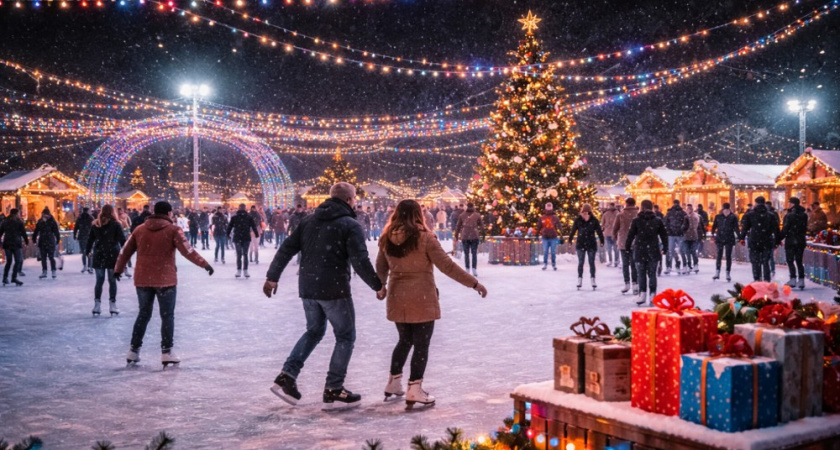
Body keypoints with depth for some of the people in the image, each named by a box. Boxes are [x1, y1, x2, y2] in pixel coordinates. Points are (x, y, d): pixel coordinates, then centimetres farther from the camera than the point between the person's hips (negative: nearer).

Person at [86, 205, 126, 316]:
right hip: (112, 256, -3)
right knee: (112, 281, 4)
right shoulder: (116, 224, -4)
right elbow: (122, 240, -9)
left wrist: (87, 252, 18)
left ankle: (97, 306, 9)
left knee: (99, 281, 10)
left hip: (99, 256, 3)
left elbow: (90, 240, 9)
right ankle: (112, 306, 3)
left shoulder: (95, 225, 6)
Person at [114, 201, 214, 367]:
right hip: (165, 280, -4)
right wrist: (205, 265, -9)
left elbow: (125, 251, 12)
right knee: (167, 316, 5)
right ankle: (166, 352, 3)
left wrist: (118, 269, 25)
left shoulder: (140, 229, 7)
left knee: (143, 314, 17)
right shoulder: (173, 230, -7)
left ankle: (133, 350, 20)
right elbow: (188, 251, -13)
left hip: (143, 280, 5)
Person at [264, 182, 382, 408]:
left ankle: (287, 376, 13)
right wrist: (378, 285, -7)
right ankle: (333, 390, 9)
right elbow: (360, 262, -16)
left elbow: (286, 249, 8)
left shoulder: (308, 220, 10)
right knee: (346, 336, 9)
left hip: (308, 288, 6)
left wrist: (272, 277, 13)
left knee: (314, 331, 24)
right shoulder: (351, 226, -9)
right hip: (334, 289, -6)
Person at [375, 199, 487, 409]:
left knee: (404, 340, 22)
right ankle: (414, 390, 5)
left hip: (397, 299, 5)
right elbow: (447, 266, -14)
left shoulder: (387, 238, 2)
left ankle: (393, 383, 28)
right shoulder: (424, 237, -13)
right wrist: (474, 283, -7)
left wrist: (381, 287, 35)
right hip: (422, 299, -5)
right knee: (421, 344, 4)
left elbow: (381, 268, 16)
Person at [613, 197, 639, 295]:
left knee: (625, 264, 9)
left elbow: (615, 229, 0)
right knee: (634, 264, 6)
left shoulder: (621, 215, -4)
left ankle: (627, 284, 7)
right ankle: (635, 284, 0)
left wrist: (616, 239, 16)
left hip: (623, 243, 0)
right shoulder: (638, 214, -5)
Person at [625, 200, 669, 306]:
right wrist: (665, 248, 17)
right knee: (652, 274, 7)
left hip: (640, 251, -1)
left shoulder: (636, 221, -5)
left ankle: (642, 295, 3)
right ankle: (652, 296, 5)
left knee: (641, 274, 7)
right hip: (653, 251, 1)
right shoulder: (658, 221, 1)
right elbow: (664, 235, 6)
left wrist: (627, 247, 10)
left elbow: (631, 235, -3)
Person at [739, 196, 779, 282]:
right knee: (766, 262, 7)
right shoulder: (771, 215, 4)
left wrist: (742, 238, 8)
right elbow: (776, 229, 6)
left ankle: (757, 279, 3)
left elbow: (745, 227, 0)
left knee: (755, 262, 5)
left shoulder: (749, 214, -1)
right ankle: (766, 280, 4)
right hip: (767, 242, 1)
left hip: (754, 243, -1)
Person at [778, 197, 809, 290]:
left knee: (790, 261, 0)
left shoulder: (789, 215, -13)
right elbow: (805, 228, 10)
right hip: (801, 240, 6)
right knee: (799, 261, 11)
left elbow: (784, 230, -14)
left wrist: (778, 240, -7)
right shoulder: (804, 215, 6)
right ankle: (801, 280, 7)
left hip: (790, 240, -6)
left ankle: (793, 279, -8)